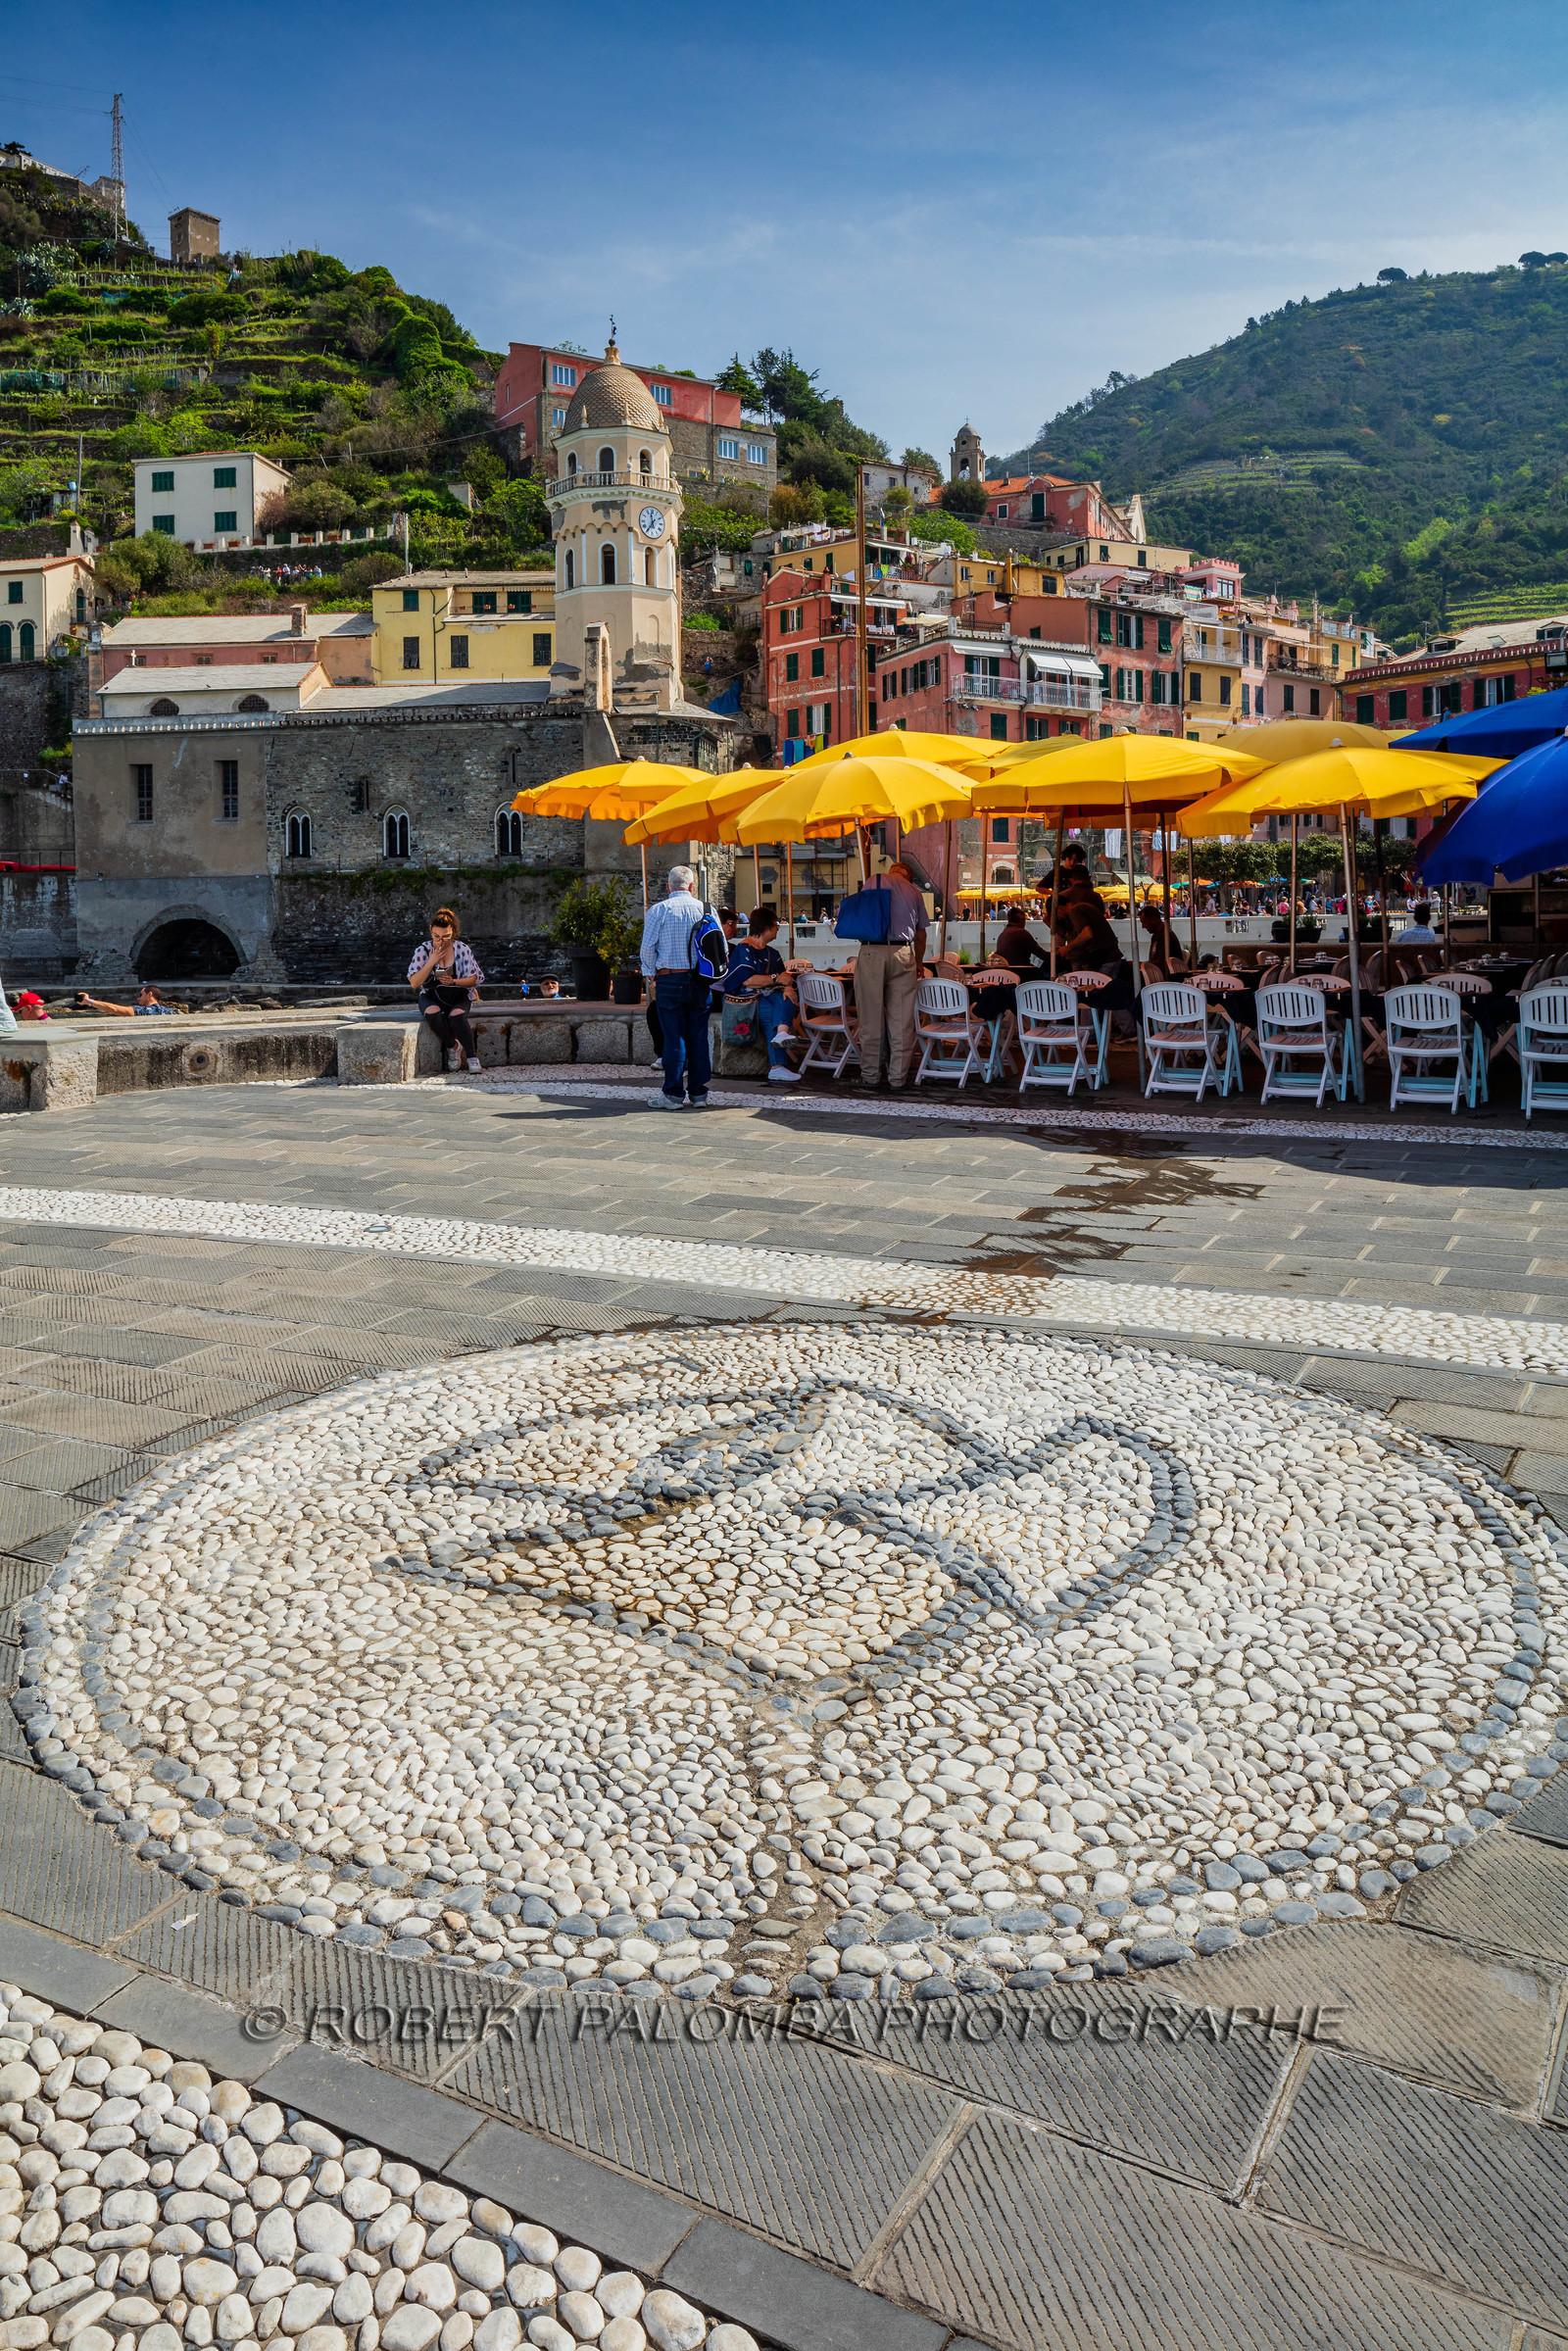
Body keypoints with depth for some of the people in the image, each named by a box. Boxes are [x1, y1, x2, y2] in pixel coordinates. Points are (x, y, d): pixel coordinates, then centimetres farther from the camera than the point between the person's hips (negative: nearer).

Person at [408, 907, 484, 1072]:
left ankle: (471, 1056, -20)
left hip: (458, 996, -1)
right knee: (433, 1013, -35)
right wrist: (432, 962, -17)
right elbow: (414, 983, -9)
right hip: (431, 996, 1)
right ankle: (453, 1047, -13)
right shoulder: (422, 951, -3)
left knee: (456, 1015, -35)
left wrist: (454, 981, -18)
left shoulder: (462, 949, -3)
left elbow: (474, 979, 0)